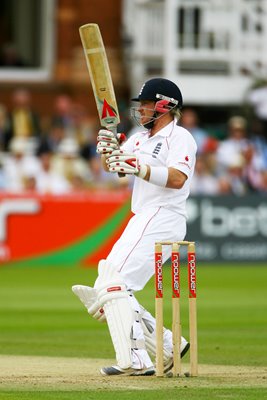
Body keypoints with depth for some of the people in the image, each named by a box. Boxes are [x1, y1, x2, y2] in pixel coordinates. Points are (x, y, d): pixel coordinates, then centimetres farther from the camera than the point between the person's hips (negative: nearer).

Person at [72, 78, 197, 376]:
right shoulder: (140, 138, 21)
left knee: (114, 284, -20)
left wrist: (138, 168, -34)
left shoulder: (179, 137, -7)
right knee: (103, 293, 8)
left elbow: (177, 178, -23)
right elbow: (111, 165, 12)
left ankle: (134, 360, -26)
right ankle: (169, 348, 8)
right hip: (142, 221, 10)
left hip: (161, 218, -10)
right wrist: (108, 148, -10)